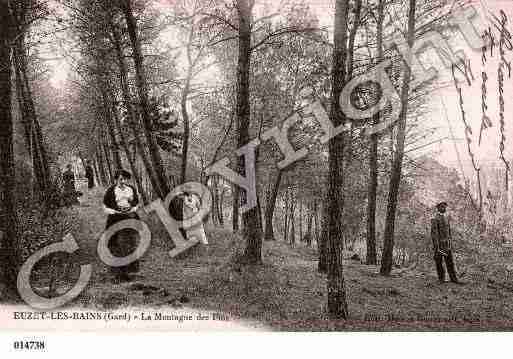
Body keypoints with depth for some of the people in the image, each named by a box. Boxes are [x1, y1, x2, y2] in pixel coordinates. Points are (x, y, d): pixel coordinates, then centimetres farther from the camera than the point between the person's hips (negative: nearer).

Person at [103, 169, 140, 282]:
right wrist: (117, 211, -14)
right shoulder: (111, 190, -4)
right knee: (117, 247, -3)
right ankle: (117, 273, 5)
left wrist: (132, 209, -5)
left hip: (130, 220, 4)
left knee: (131, 246, 3)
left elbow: (136, 204, 16)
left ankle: (126, 271, 14)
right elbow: (105, 207, 0)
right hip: (115, 221, -4)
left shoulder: (132, 189, 7)